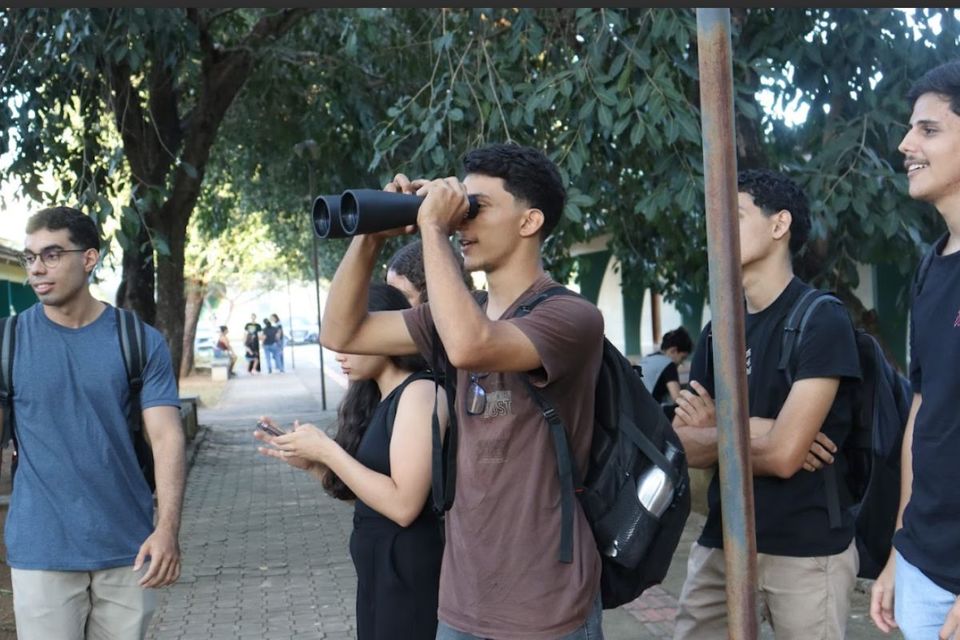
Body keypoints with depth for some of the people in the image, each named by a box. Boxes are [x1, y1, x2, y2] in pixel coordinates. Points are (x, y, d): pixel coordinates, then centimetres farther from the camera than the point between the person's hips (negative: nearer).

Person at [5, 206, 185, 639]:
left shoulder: (141, 341, -2)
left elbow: (166, 436, -7)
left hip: (128, 547, 1)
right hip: (41, 550, 0)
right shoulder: (12, 339, -1)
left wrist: (168, 528, -18)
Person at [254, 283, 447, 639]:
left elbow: (403, 505, -24)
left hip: (411, 575, -8)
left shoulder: (420, 392, -16)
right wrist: (311, 463, -3)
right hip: (378, 571, 8)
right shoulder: (377, 399, 9)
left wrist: (327, 450, -18)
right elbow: (359, 492, 11)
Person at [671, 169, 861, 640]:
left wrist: (716, 431, -3)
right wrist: (749, 430, -14)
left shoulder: (820, 319, -13)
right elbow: (684, 447, 3)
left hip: (806, 550, -6)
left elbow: (784, 454, -20)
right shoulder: (716, 332, 8)